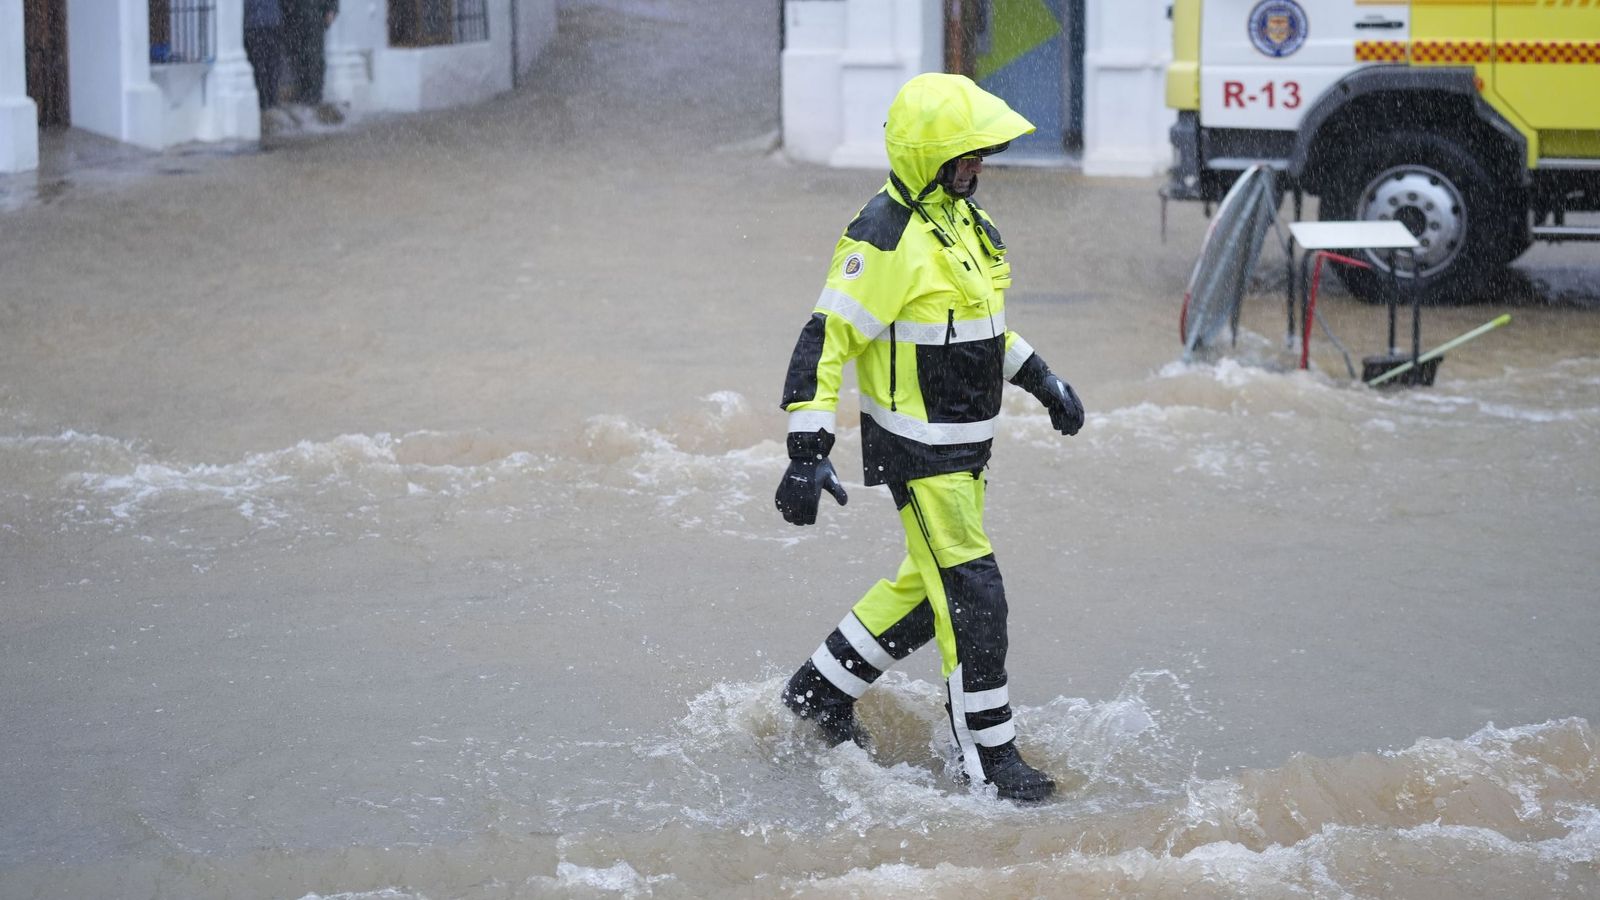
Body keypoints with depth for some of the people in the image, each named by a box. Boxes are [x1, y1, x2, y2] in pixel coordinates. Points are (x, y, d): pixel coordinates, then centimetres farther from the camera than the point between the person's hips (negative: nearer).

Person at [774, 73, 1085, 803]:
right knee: (973, 597, -6)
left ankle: (821, 690, 34)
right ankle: (987, 757, 4)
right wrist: (807, 455, -27)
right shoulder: (886, 239, -21)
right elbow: (824, 342, -23)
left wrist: (1041, 380, 23)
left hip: (965, 444, 10)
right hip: (917, 453, -10)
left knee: (928, 584, 19)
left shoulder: (962, 216, 9)